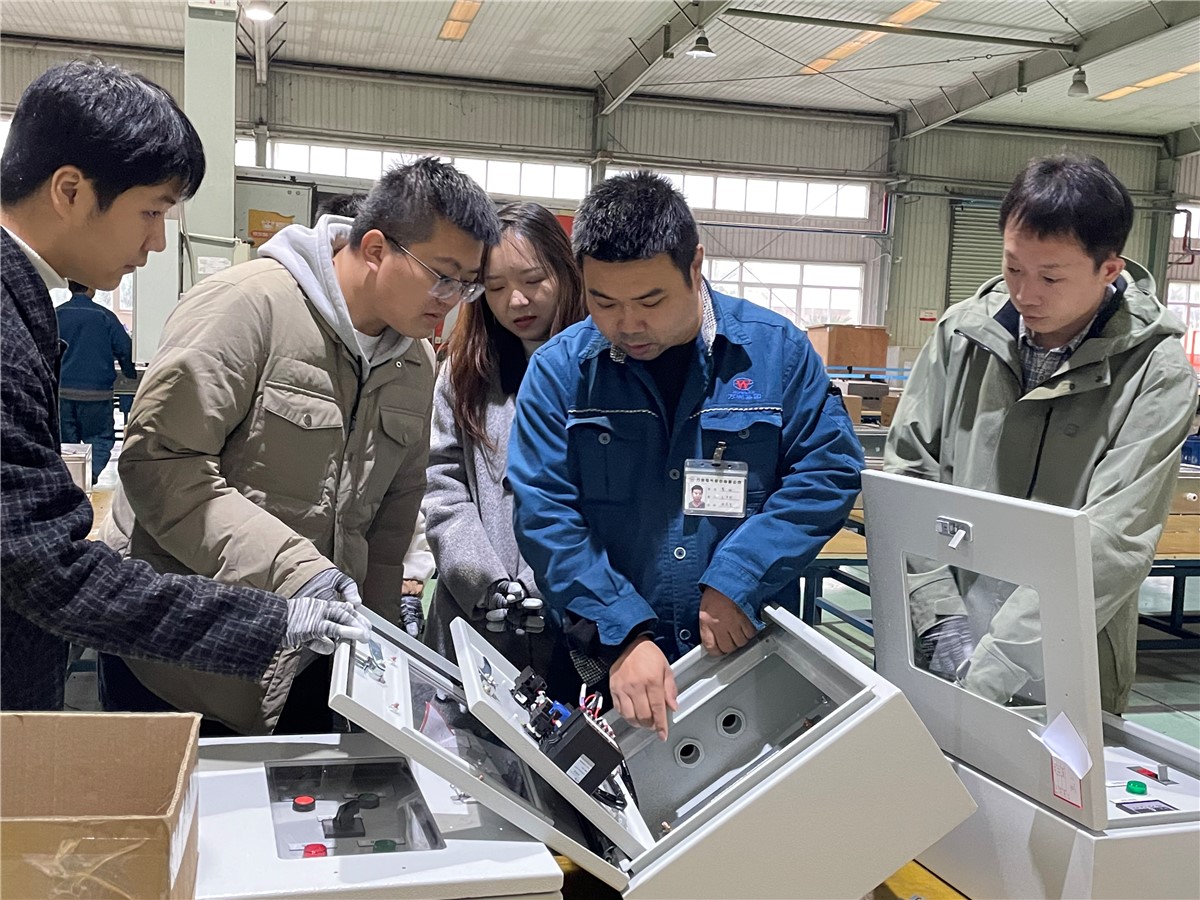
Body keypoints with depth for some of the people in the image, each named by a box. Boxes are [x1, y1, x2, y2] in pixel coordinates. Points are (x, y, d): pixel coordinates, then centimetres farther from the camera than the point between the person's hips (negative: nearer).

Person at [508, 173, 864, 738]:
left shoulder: (776, 350, -5)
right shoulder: (559, 369, -6)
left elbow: (829, 470, -6)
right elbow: (544, 514, -10)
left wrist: (738, 579, -16)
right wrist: (623, 634, -19)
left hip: (751, 659, 1)